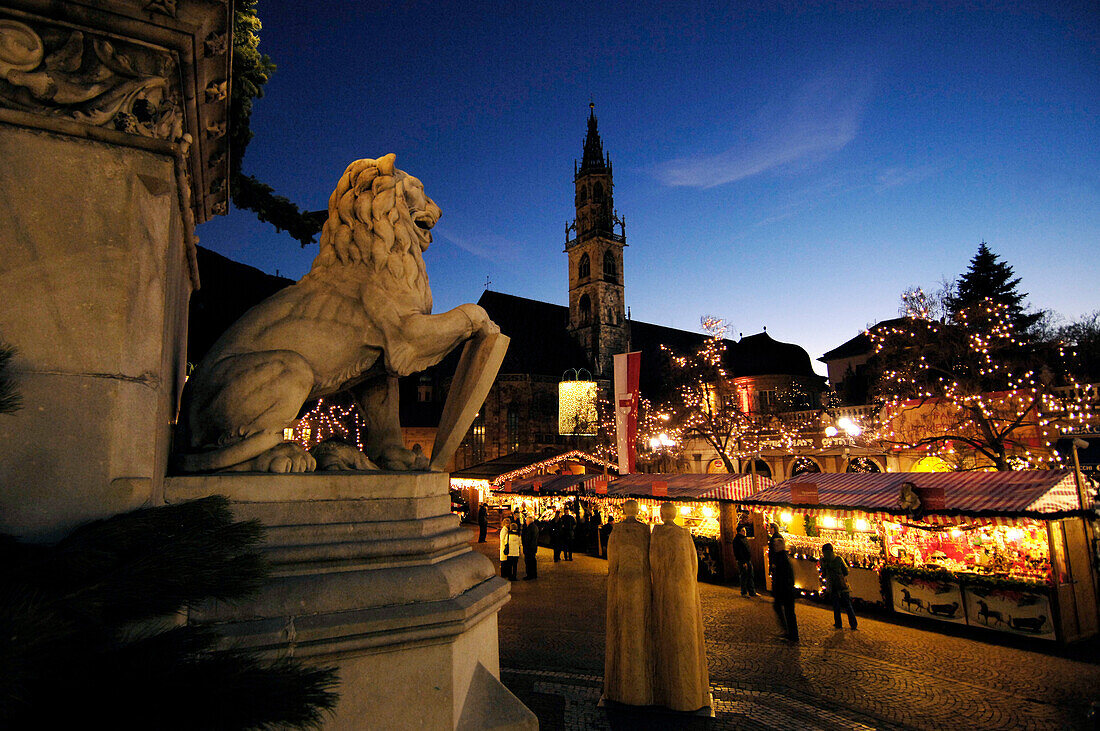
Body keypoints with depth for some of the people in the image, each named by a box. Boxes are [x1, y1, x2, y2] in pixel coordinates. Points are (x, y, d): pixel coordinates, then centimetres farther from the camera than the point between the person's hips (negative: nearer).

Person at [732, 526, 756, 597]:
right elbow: (739, 552, -16)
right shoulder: (737, 540, -10)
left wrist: (750, 560, 14)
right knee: (744, 577, -2)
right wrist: (743, 562, -20)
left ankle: (752, 592, 16)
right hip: (742, 562, -8)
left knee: (750, 577, 10)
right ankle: (744, 593, 7)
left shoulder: (745, 539, 17)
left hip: (748, 561, 8)